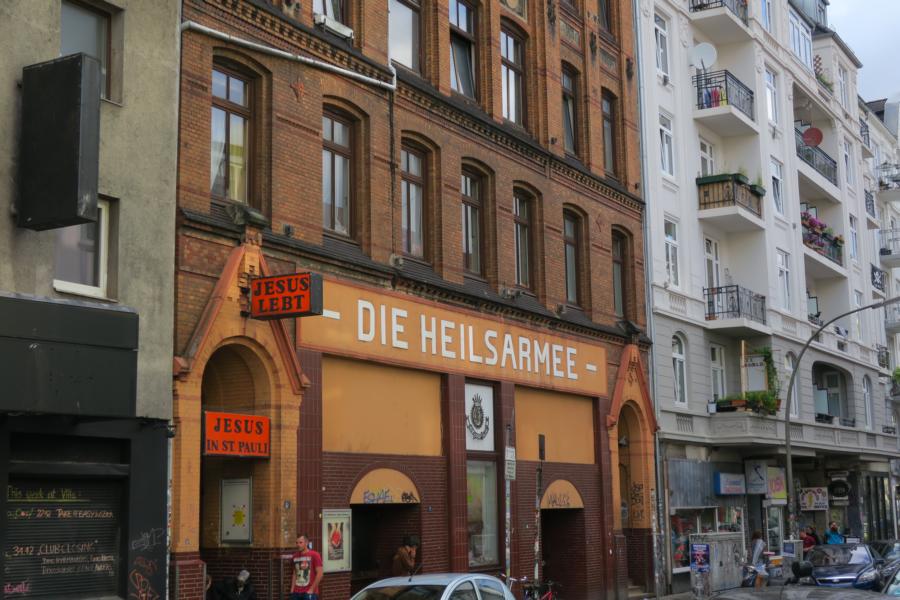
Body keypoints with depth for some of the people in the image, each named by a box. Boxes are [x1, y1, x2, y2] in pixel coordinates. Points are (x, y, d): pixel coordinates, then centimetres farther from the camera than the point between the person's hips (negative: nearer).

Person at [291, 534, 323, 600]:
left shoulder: (314, 555, -7)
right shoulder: (295, 556, 9)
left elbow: (319, 574, -10)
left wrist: (312, 589, -11)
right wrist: (292, 588, 9)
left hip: (309, 593, -5)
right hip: (296, 593, 6)